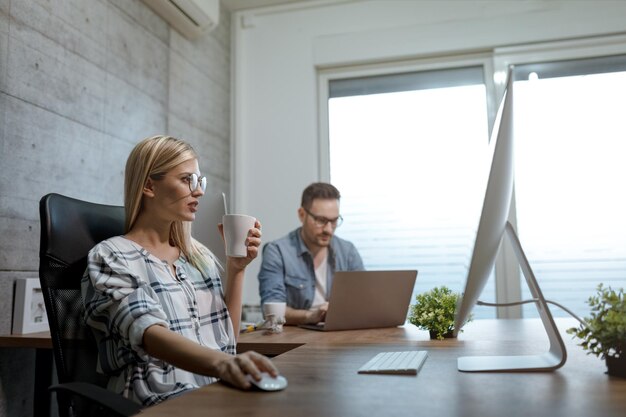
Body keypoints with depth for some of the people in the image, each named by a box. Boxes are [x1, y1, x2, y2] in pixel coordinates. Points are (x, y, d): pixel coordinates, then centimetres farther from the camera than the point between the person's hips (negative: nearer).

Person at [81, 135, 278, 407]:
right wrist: (221, 363, -40)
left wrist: (236, 268, 2)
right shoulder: (110, 257, -5)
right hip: (161, 400, -6)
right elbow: (149, 334, -22)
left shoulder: (199, 255, 15)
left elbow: (226, 337, 14)